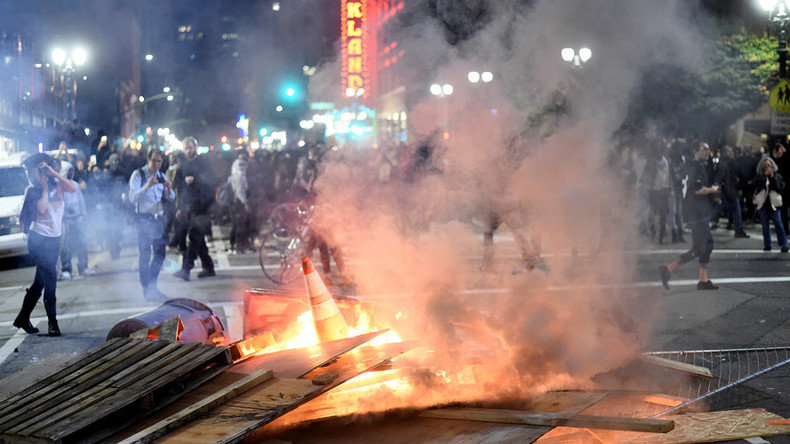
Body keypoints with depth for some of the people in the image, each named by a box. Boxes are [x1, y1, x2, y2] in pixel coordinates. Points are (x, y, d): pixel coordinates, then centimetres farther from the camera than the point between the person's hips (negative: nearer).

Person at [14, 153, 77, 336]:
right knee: (50, 279, -13)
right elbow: (42, 208, -18)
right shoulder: (32, 190, -3)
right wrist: (45, 187, -9)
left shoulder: (56, 184, 8)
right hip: (39, 240, -5)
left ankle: (23, 318, 23)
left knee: (40, 282, 11)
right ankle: (52, 322, -7)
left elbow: (72, 188, -10)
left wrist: (53, 173, -13)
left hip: (54, 239, 5)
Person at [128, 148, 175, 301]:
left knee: (160, 253, 7)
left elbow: (171, 199, 12)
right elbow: (132, 198, -17)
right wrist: (147, 186, -30)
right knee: (145, 255, -8)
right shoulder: (138, 175, -5)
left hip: (159, 218, 6)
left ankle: (152, 287, 22)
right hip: (144, 219, -6)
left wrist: (169, 189, -10)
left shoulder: (162, 176, 12)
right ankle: (148, 291, -4)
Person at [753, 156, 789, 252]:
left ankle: (783, 244, 1)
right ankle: (767, 244, 15)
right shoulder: (759, 177, 5)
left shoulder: (777, 176, 3)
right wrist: (765, 175, -15)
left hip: (774, 203, -1)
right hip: (762, 203, 1)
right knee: (765, 225, 7)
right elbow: (757, 187, -13)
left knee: (778, 224, -2)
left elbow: (781, 188, -9)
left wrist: (772, 178, -14)